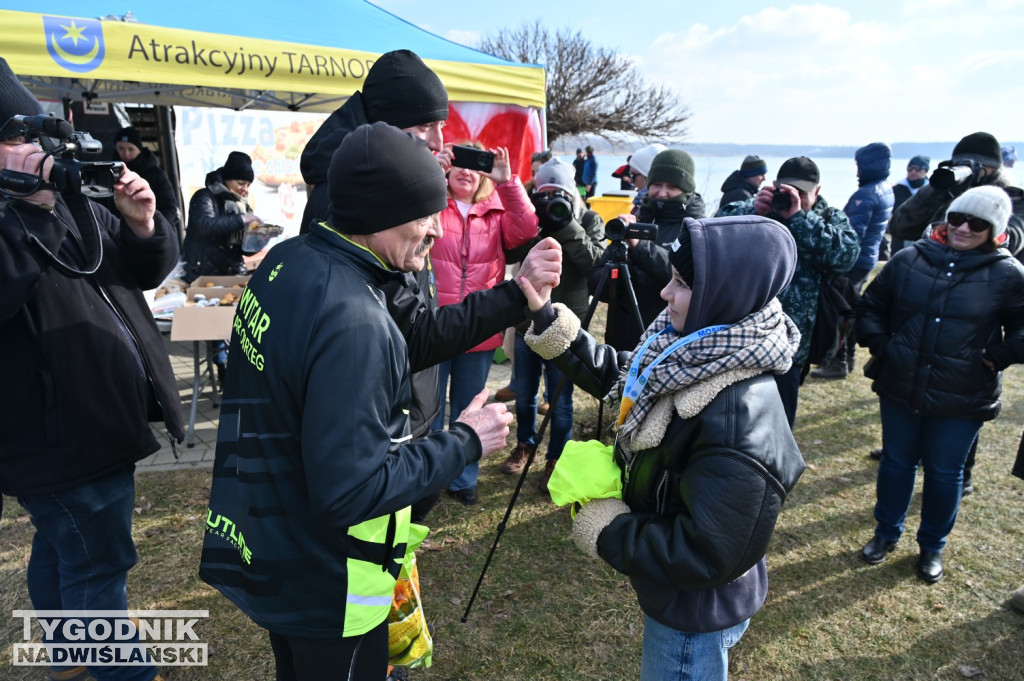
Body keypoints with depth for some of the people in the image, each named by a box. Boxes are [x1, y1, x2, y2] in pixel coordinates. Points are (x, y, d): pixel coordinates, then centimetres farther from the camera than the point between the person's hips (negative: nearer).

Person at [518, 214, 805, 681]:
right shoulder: (695, 353, -9)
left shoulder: (740, 416, -36)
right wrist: (546, 315, -3)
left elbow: (708, 555, -33)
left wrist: (604, 530, -21)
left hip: (695, 614, -8)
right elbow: (616, 377, 5)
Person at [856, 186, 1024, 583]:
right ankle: (887, 533, 36)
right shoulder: (908, 260, -2)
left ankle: (932, 547, 34)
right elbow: (871, 306, 8)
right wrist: (878, 344, -3)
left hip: (962, 400, -1)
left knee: (945, 473, 13)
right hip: (899, 389, 2)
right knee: (896, 462, 16)